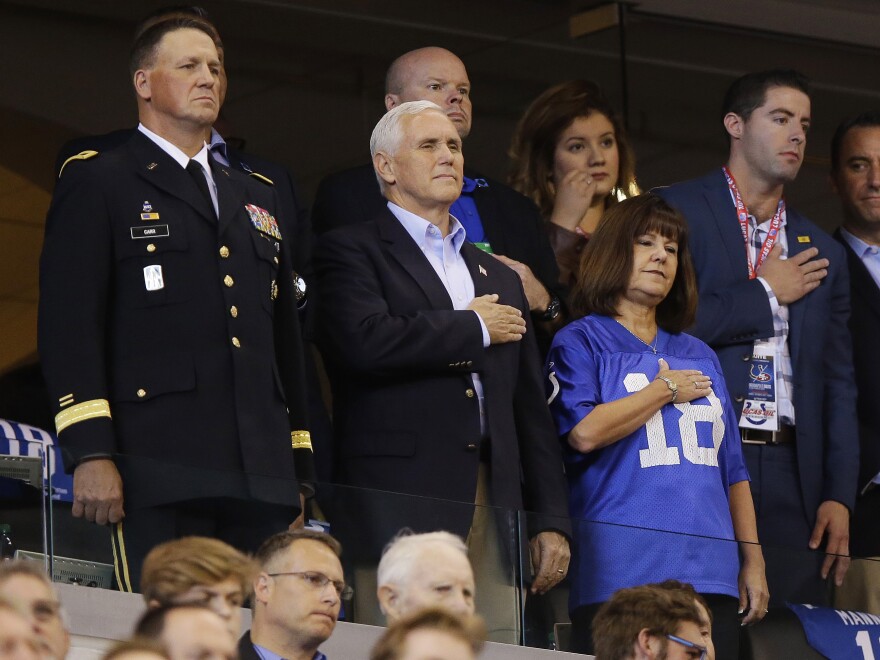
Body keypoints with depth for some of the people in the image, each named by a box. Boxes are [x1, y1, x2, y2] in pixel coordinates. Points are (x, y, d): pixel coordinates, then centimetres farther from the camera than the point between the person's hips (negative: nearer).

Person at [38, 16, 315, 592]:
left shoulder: (255, 198, 26)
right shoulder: (98, 186, 6)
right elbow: (68, 324, -4)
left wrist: (299, 469, 19)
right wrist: (90, 452, -15)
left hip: (261, 477, 6)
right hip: (157, 473, -6)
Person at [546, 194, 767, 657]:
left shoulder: (699, 357, 22)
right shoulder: (581, 342, 5)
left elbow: (732, 467, 20)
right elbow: (584, 431, -13)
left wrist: (753, 559, 12)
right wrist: (667, 389, -1)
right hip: (622, 572, -5)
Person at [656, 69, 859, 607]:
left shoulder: (822, 253, 20)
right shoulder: (676, 212, 4)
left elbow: (838, 384, 17)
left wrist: (838, 496, 5)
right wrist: (765, 294, -1)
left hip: (790, 473, 5)